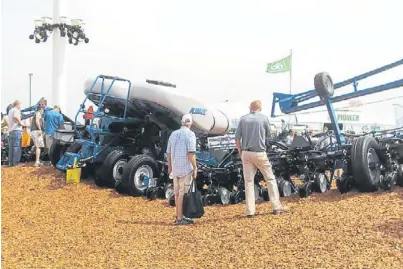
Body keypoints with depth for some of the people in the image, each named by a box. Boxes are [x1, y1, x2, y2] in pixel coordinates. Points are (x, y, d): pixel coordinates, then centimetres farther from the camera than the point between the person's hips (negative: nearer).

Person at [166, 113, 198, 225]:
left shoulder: (173, 134, 10)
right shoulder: (190, 134, -10)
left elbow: (168, 152, 14)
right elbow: (191, 153, -18)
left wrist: (170, 166, 26)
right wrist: (195, 168, -12)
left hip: (175, 168, 7)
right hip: (186, 168, -7)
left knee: (177, 193, 14)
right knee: (183, 193, -4)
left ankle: (179, 216, 22)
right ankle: (180, 218, -2)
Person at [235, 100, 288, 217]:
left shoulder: (243, 119, 1)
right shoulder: (264, 118, -3)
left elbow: (237, 138, -1)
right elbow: (268, 135, 9)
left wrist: (240, 152, 9)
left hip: (246, 153, 2)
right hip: (260, 153, -2)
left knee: (248, 181, 6)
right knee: (270, 179, 11)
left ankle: (250, 211, 4)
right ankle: (276, 206, 12)